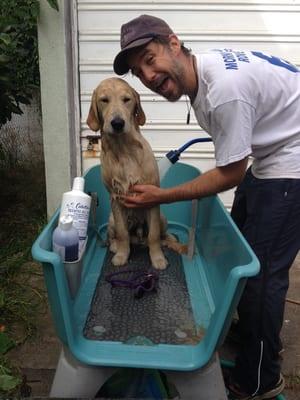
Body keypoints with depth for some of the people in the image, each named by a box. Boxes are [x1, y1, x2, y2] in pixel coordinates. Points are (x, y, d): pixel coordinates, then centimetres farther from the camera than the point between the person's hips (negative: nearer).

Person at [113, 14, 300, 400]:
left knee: (261, 270, -6)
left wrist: (162, 196, -17)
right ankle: (245, 332, 36)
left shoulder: (224, 90, -30)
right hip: (264, 158, 10)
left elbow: (230, 174, -22)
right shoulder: (200, 69, -1)